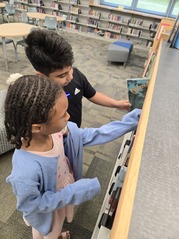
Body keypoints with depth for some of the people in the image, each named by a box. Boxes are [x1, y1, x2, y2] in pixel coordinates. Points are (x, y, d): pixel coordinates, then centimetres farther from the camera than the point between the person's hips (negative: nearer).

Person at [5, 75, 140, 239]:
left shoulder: (59, 130, -28)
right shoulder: (26, 171, -44)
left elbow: (92, 135, -17)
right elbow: (31, 204, -26)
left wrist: (127, 124, -17)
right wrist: (74, 192, -30)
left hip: (63, 195, 6)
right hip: (47, 211, -5)